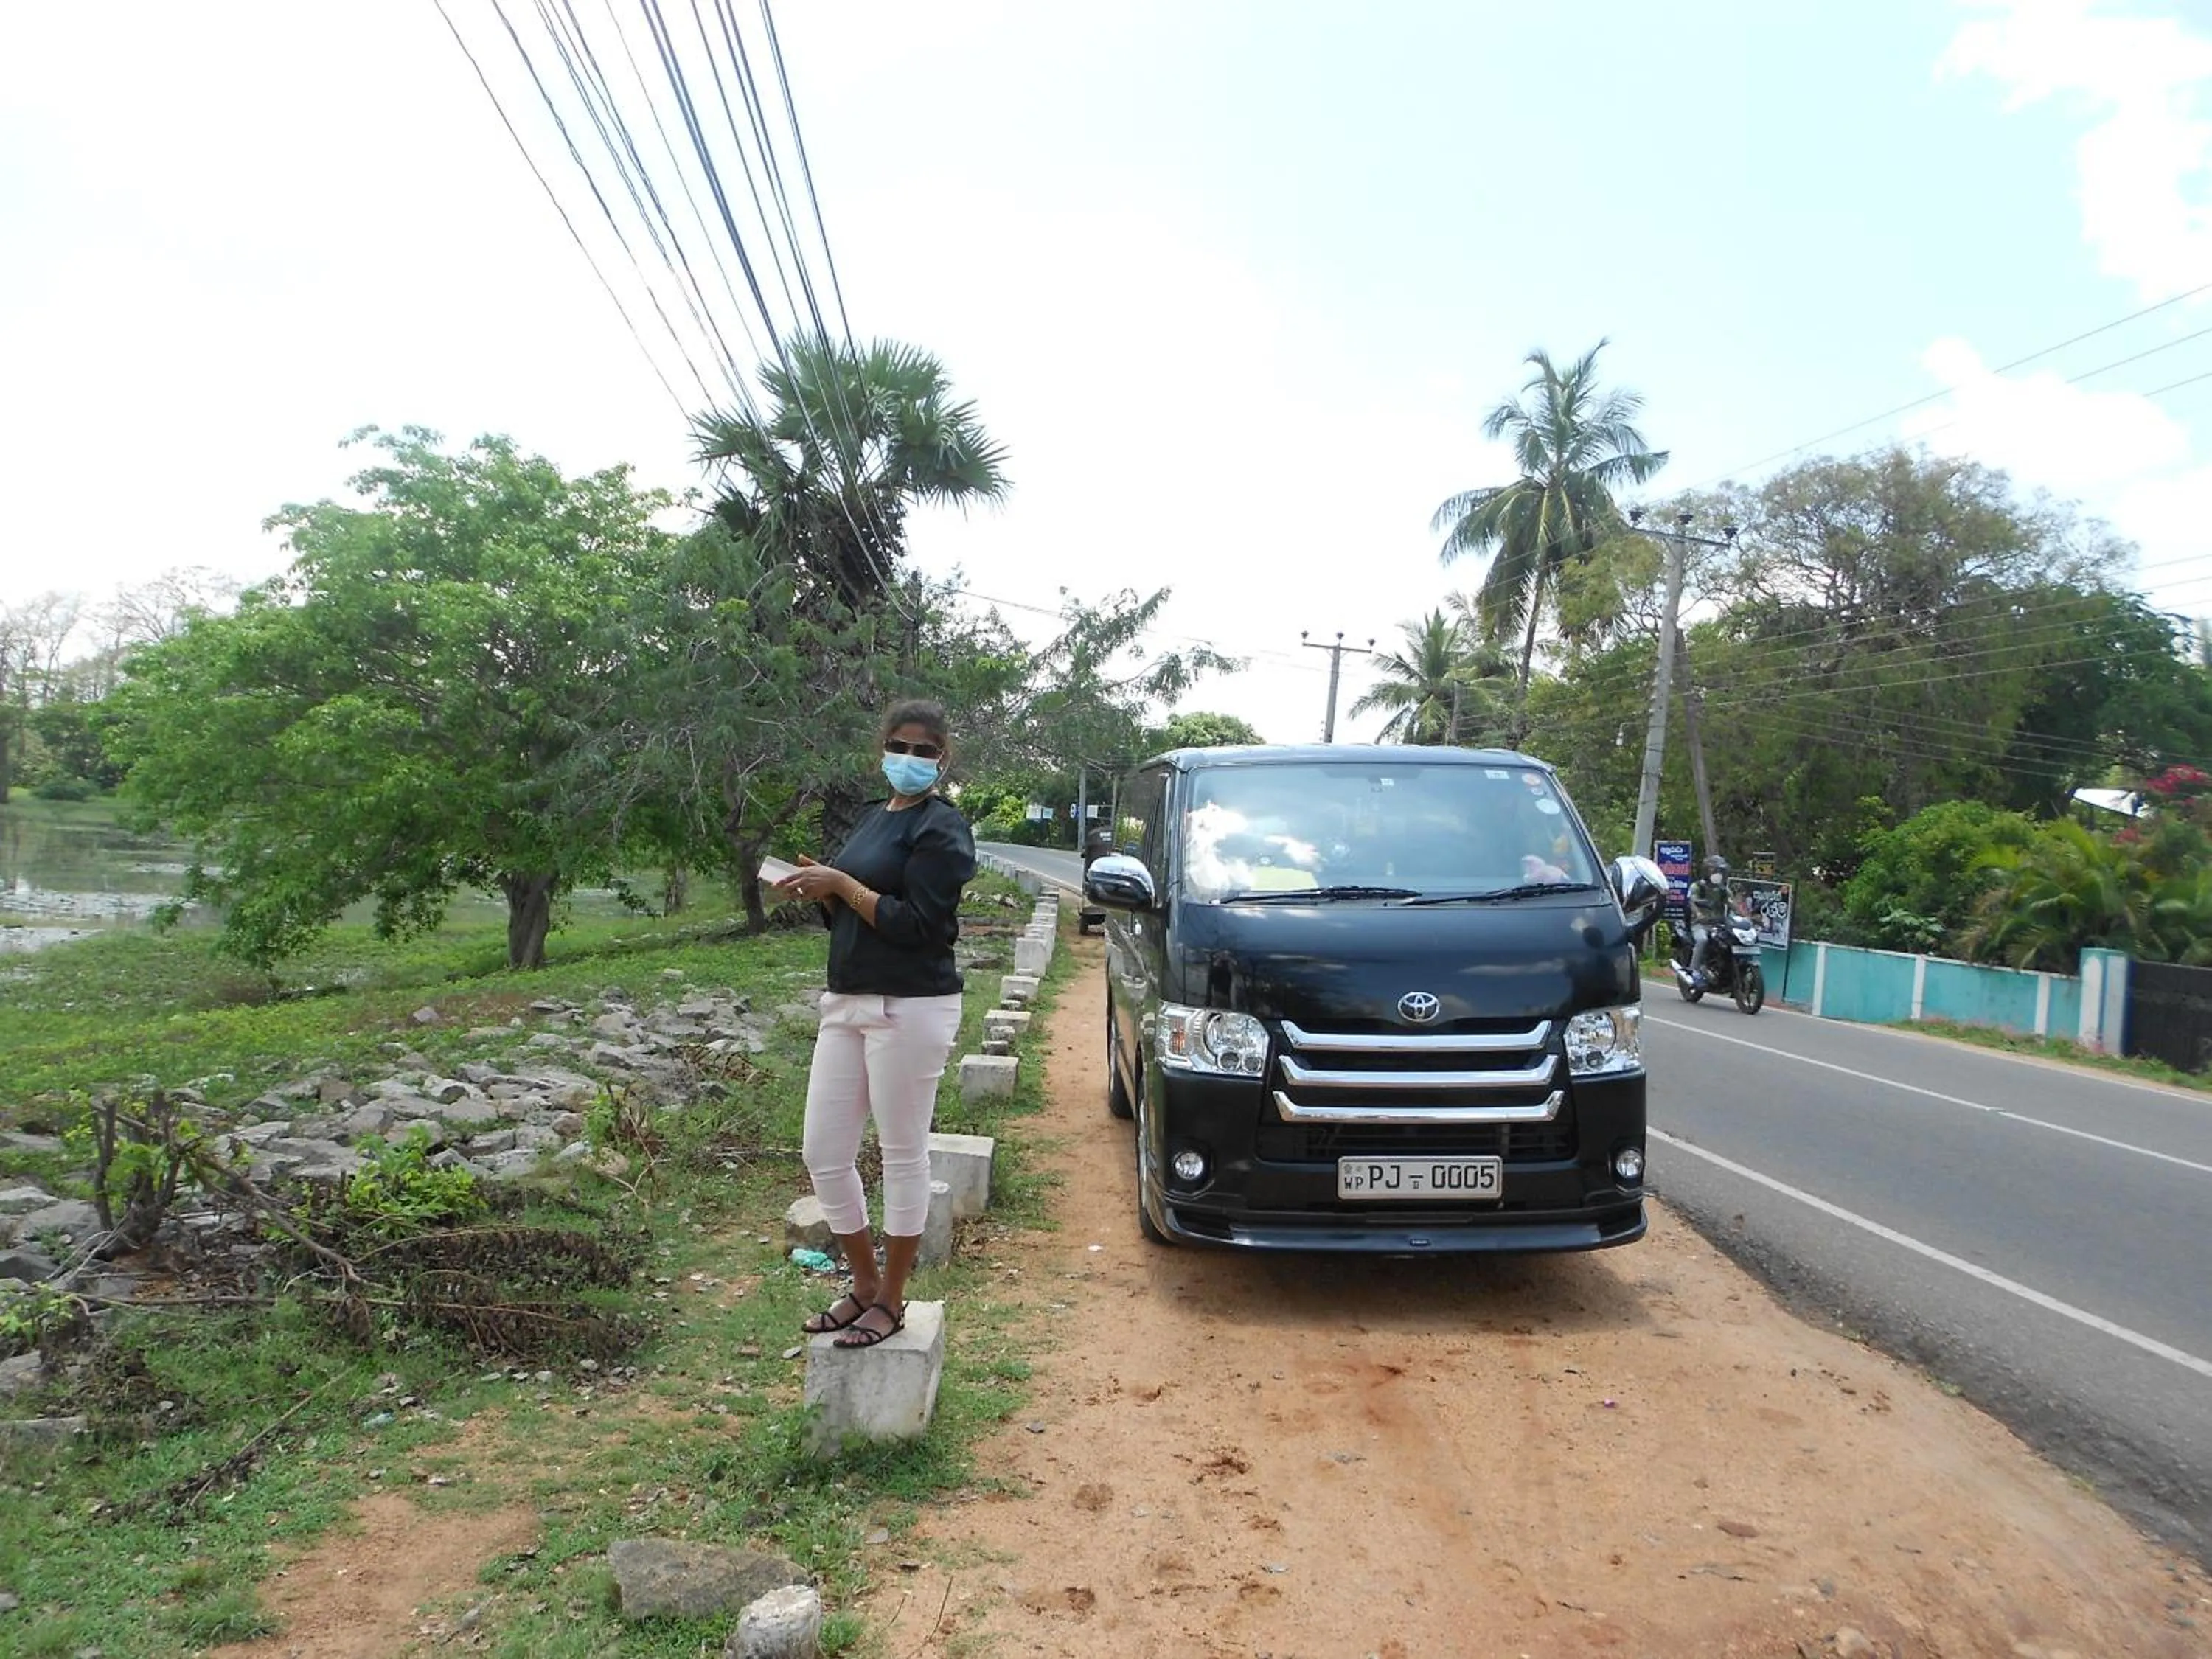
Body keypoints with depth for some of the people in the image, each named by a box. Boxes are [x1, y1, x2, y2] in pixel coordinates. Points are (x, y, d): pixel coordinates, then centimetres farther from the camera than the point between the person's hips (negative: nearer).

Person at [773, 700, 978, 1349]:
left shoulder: (942, 827, -8)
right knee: (823, 1153, 9)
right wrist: (822, 892, 0)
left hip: (911, 1009, -8)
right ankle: (864, 1284, 26)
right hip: (847, 1003, 8)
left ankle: (891, 1301, 18)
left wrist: (841, 883, -15)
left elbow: (914, 924, -18)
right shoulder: (873, 818, 16)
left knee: (904, 1155, 3)